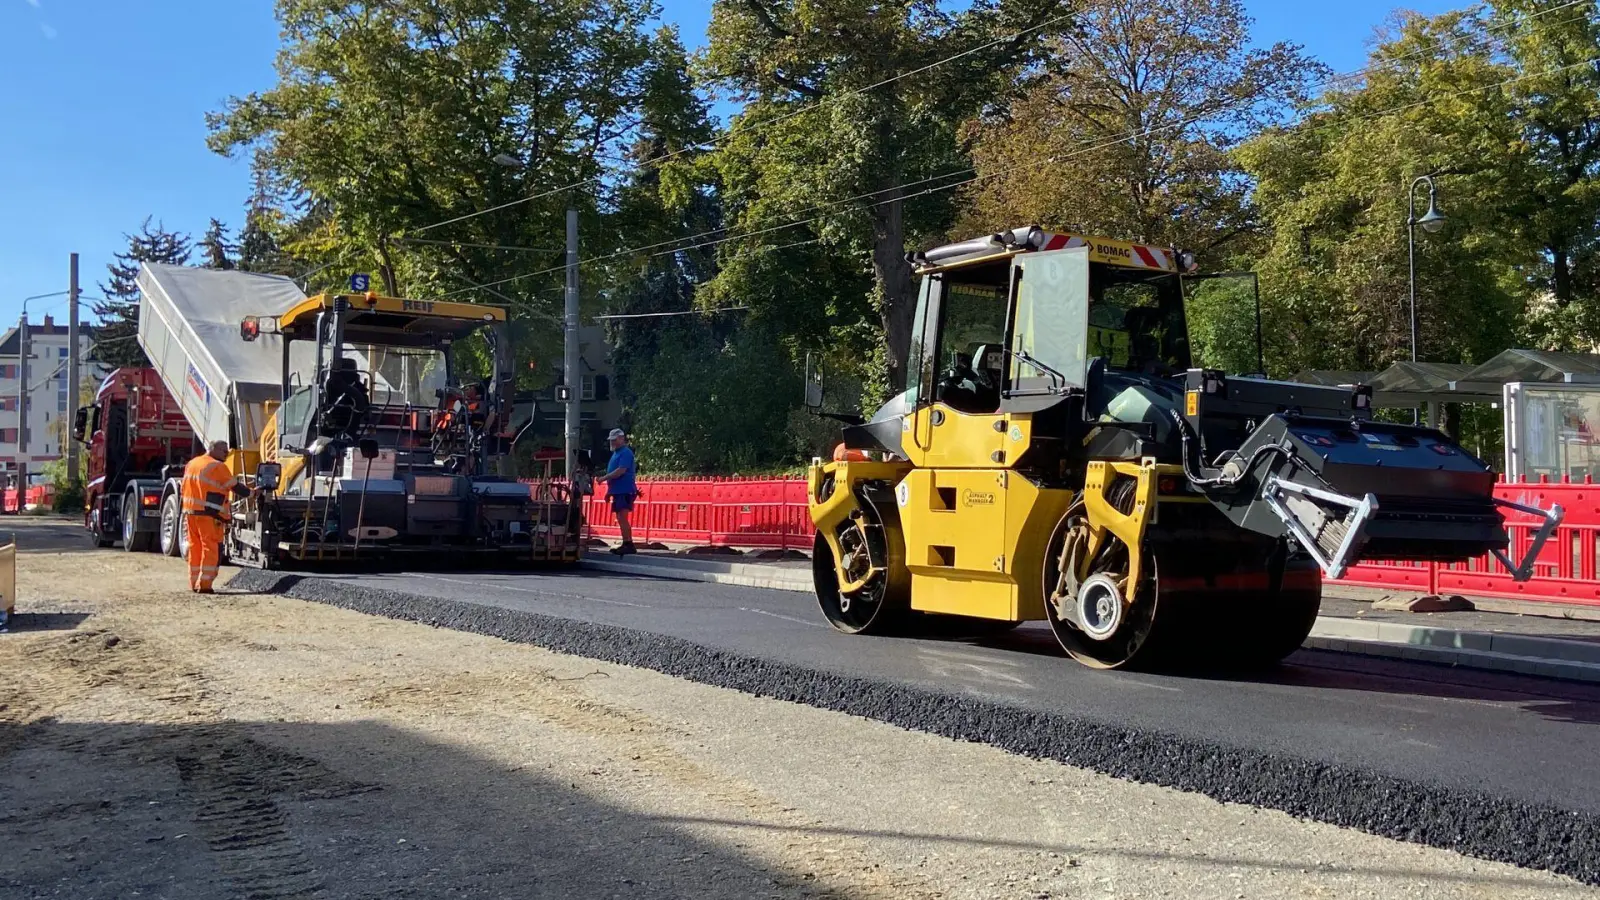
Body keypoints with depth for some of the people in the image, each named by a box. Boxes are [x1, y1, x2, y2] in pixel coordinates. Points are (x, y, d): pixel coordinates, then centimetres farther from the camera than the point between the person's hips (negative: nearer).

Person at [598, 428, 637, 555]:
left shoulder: (626, 453, -10)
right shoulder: (616, 453, 19)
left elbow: (621, 471, -21)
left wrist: (604, 478, -15)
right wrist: (609, 490, 21)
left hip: (625, 491, -10)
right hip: (618, 491, 10)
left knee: (622, 518, -15)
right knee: (621, 519, 10)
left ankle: (628, 544, -15)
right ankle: (627, 545, 13)